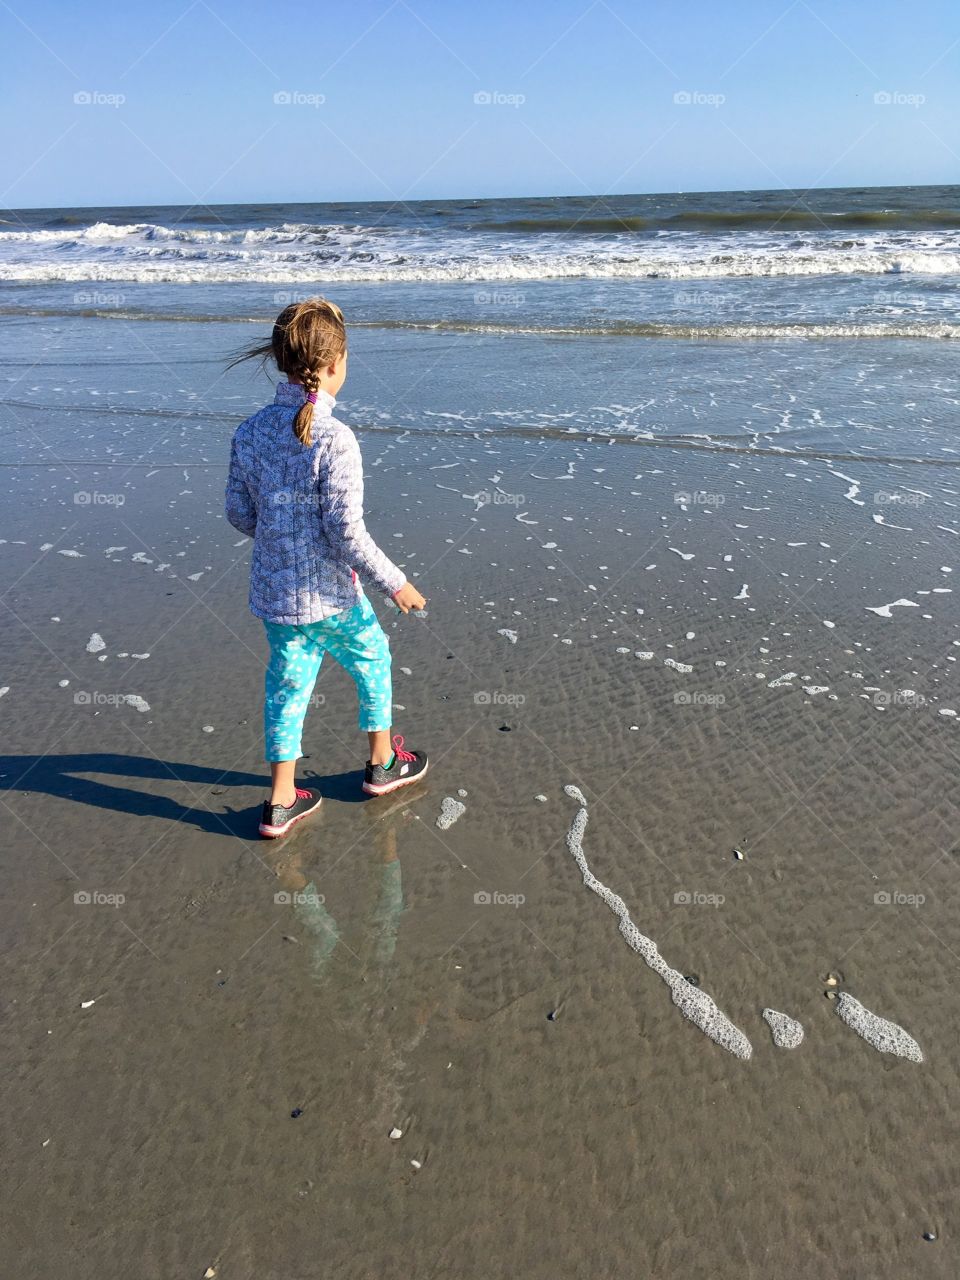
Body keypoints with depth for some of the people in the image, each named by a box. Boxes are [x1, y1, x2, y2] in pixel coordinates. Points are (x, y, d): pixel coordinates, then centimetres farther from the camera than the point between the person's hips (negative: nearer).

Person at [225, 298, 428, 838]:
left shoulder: (250, 431, -2)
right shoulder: (334, 439, -22)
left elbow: (239, 511, 5)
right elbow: (347, 531, -21)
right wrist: (395, 581, -9)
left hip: (273, 590, 5)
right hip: (329, 595, -5)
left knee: (287, 685, 17)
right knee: (373, 662, 20)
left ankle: (282, 801, 25)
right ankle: (383, 763, 39)